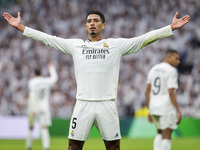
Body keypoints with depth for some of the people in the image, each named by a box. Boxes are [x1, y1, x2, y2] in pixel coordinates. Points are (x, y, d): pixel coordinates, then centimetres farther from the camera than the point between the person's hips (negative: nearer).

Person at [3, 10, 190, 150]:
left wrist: (171, 27, -5)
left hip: (107, 105, -1)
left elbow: (145, 39, 3)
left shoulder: (116, 45, 6)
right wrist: (20, 26, 7)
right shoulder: (75, 45, 10)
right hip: (83, 104, 1)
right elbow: (46, 38, 10)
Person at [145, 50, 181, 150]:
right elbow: (171, 93, -18)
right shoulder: (172, 71, -11)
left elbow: (147, 92, 11)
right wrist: (178, 111, -15)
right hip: (167, 108, -7)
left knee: (160, 134, 21)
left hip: (154, 108, 7)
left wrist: (150, 110, 16)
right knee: (166, 137, 1)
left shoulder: (153, 69, 12)